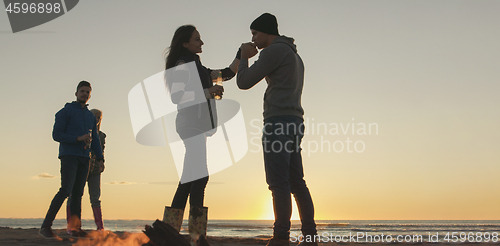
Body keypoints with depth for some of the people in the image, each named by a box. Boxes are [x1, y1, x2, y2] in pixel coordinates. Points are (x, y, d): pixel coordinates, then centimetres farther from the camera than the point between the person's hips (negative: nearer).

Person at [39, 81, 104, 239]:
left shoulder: (91, 116, 20)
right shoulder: (66, 111, 2)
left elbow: (95, 139, 17)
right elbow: (56, 135, -6)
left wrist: (100, 158, 4)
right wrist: (78, 138, -18)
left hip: (84, 159, 6)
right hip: (69, 156, -6)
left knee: (78, 194, 3)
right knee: (65, 190, -18)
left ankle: (76, 229, 3)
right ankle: (46, 226, -15)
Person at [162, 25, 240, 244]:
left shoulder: (198, 68, 23)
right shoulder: (182, 66, -4)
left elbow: (227, 74, 27)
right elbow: (176, 96, -15)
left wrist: (241, 55, 18)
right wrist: (208, 92, -16)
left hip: (199, 125, 9)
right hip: (191, 124, -9)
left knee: (190, 177, 6)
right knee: (199, 176, -15)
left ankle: (170, 229, 9)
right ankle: (197, 232, -15)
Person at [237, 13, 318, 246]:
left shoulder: (274, 50, -5)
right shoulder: (294, 56, 27)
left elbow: (244, 82, -5)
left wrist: (244, 57, 11)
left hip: (278, 122, -10)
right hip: (294, 123, 10)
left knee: (278, 183, -11)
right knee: (296, 182, 7)